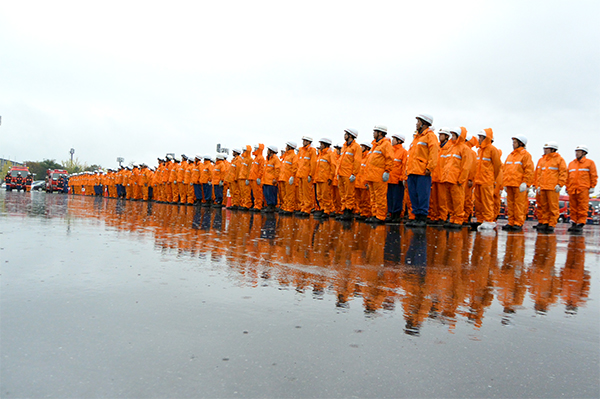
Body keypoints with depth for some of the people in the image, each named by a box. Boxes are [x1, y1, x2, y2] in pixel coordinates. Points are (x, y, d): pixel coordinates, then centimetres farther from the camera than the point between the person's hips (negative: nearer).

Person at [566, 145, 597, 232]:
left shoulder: (589, 162, 6)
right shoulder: (571, 163, 18)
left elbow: (594, 175, 3)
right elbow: (567, 176, 20)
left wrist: (592, 187, -4)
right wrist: (567, 187, 15)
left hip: (583, 189, -4)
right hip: (572, 190, 4)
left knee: (582, 208, -5)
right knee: (573, 208, 5)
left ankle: (580, 224, -3)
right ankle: (574, 223, 11)